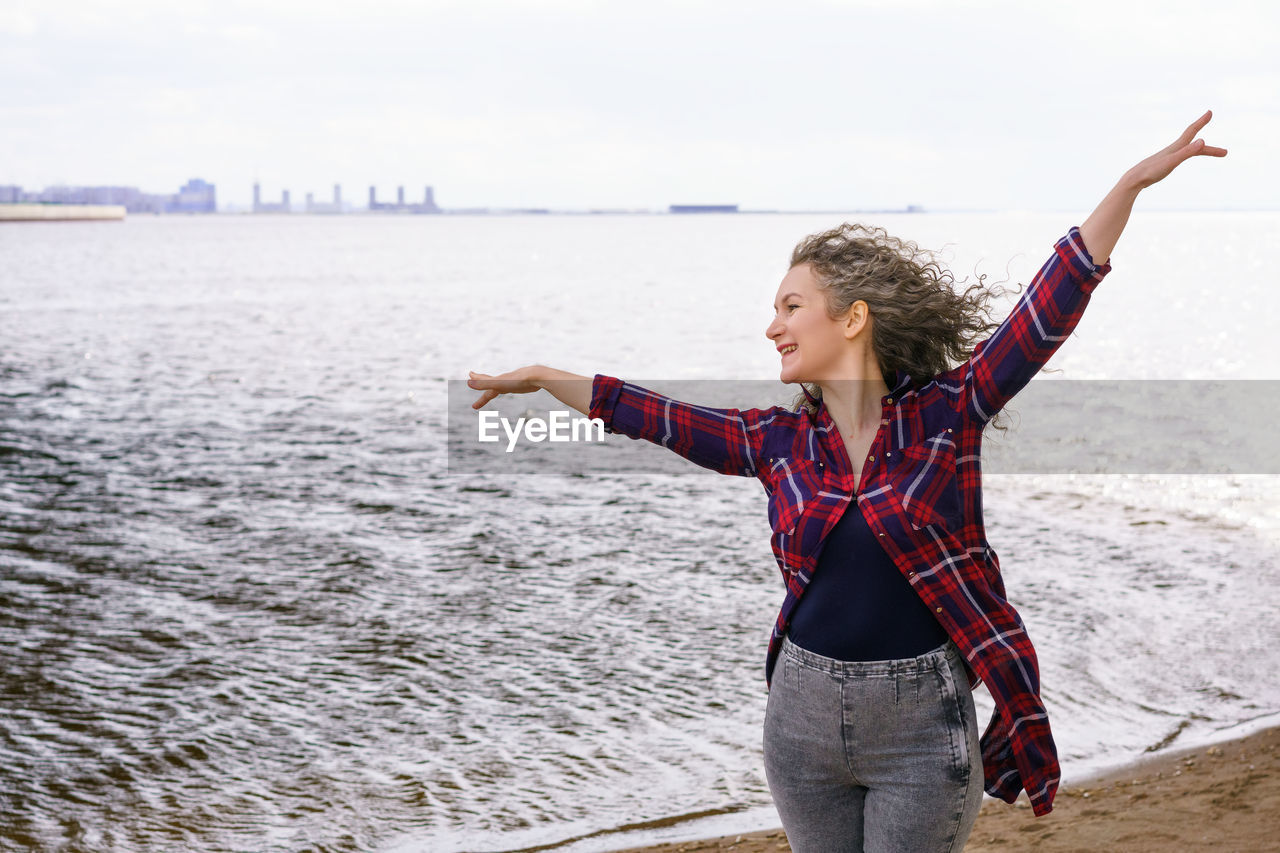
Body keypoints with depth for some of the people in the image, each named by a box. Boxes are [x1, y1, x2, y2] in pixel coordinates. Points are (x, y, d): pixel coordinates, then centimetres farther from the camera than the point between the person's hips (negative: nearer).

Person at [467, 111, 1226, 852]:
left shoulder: (946, 414, -7)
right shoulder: (778, 443, 3)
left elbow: (1050, 311, -12)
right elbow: (652, 417, 12)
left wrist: (1133, 183, -18)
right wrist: (545, 379, 19)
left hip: (922, 719, -4)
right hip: (805, 710, 4)